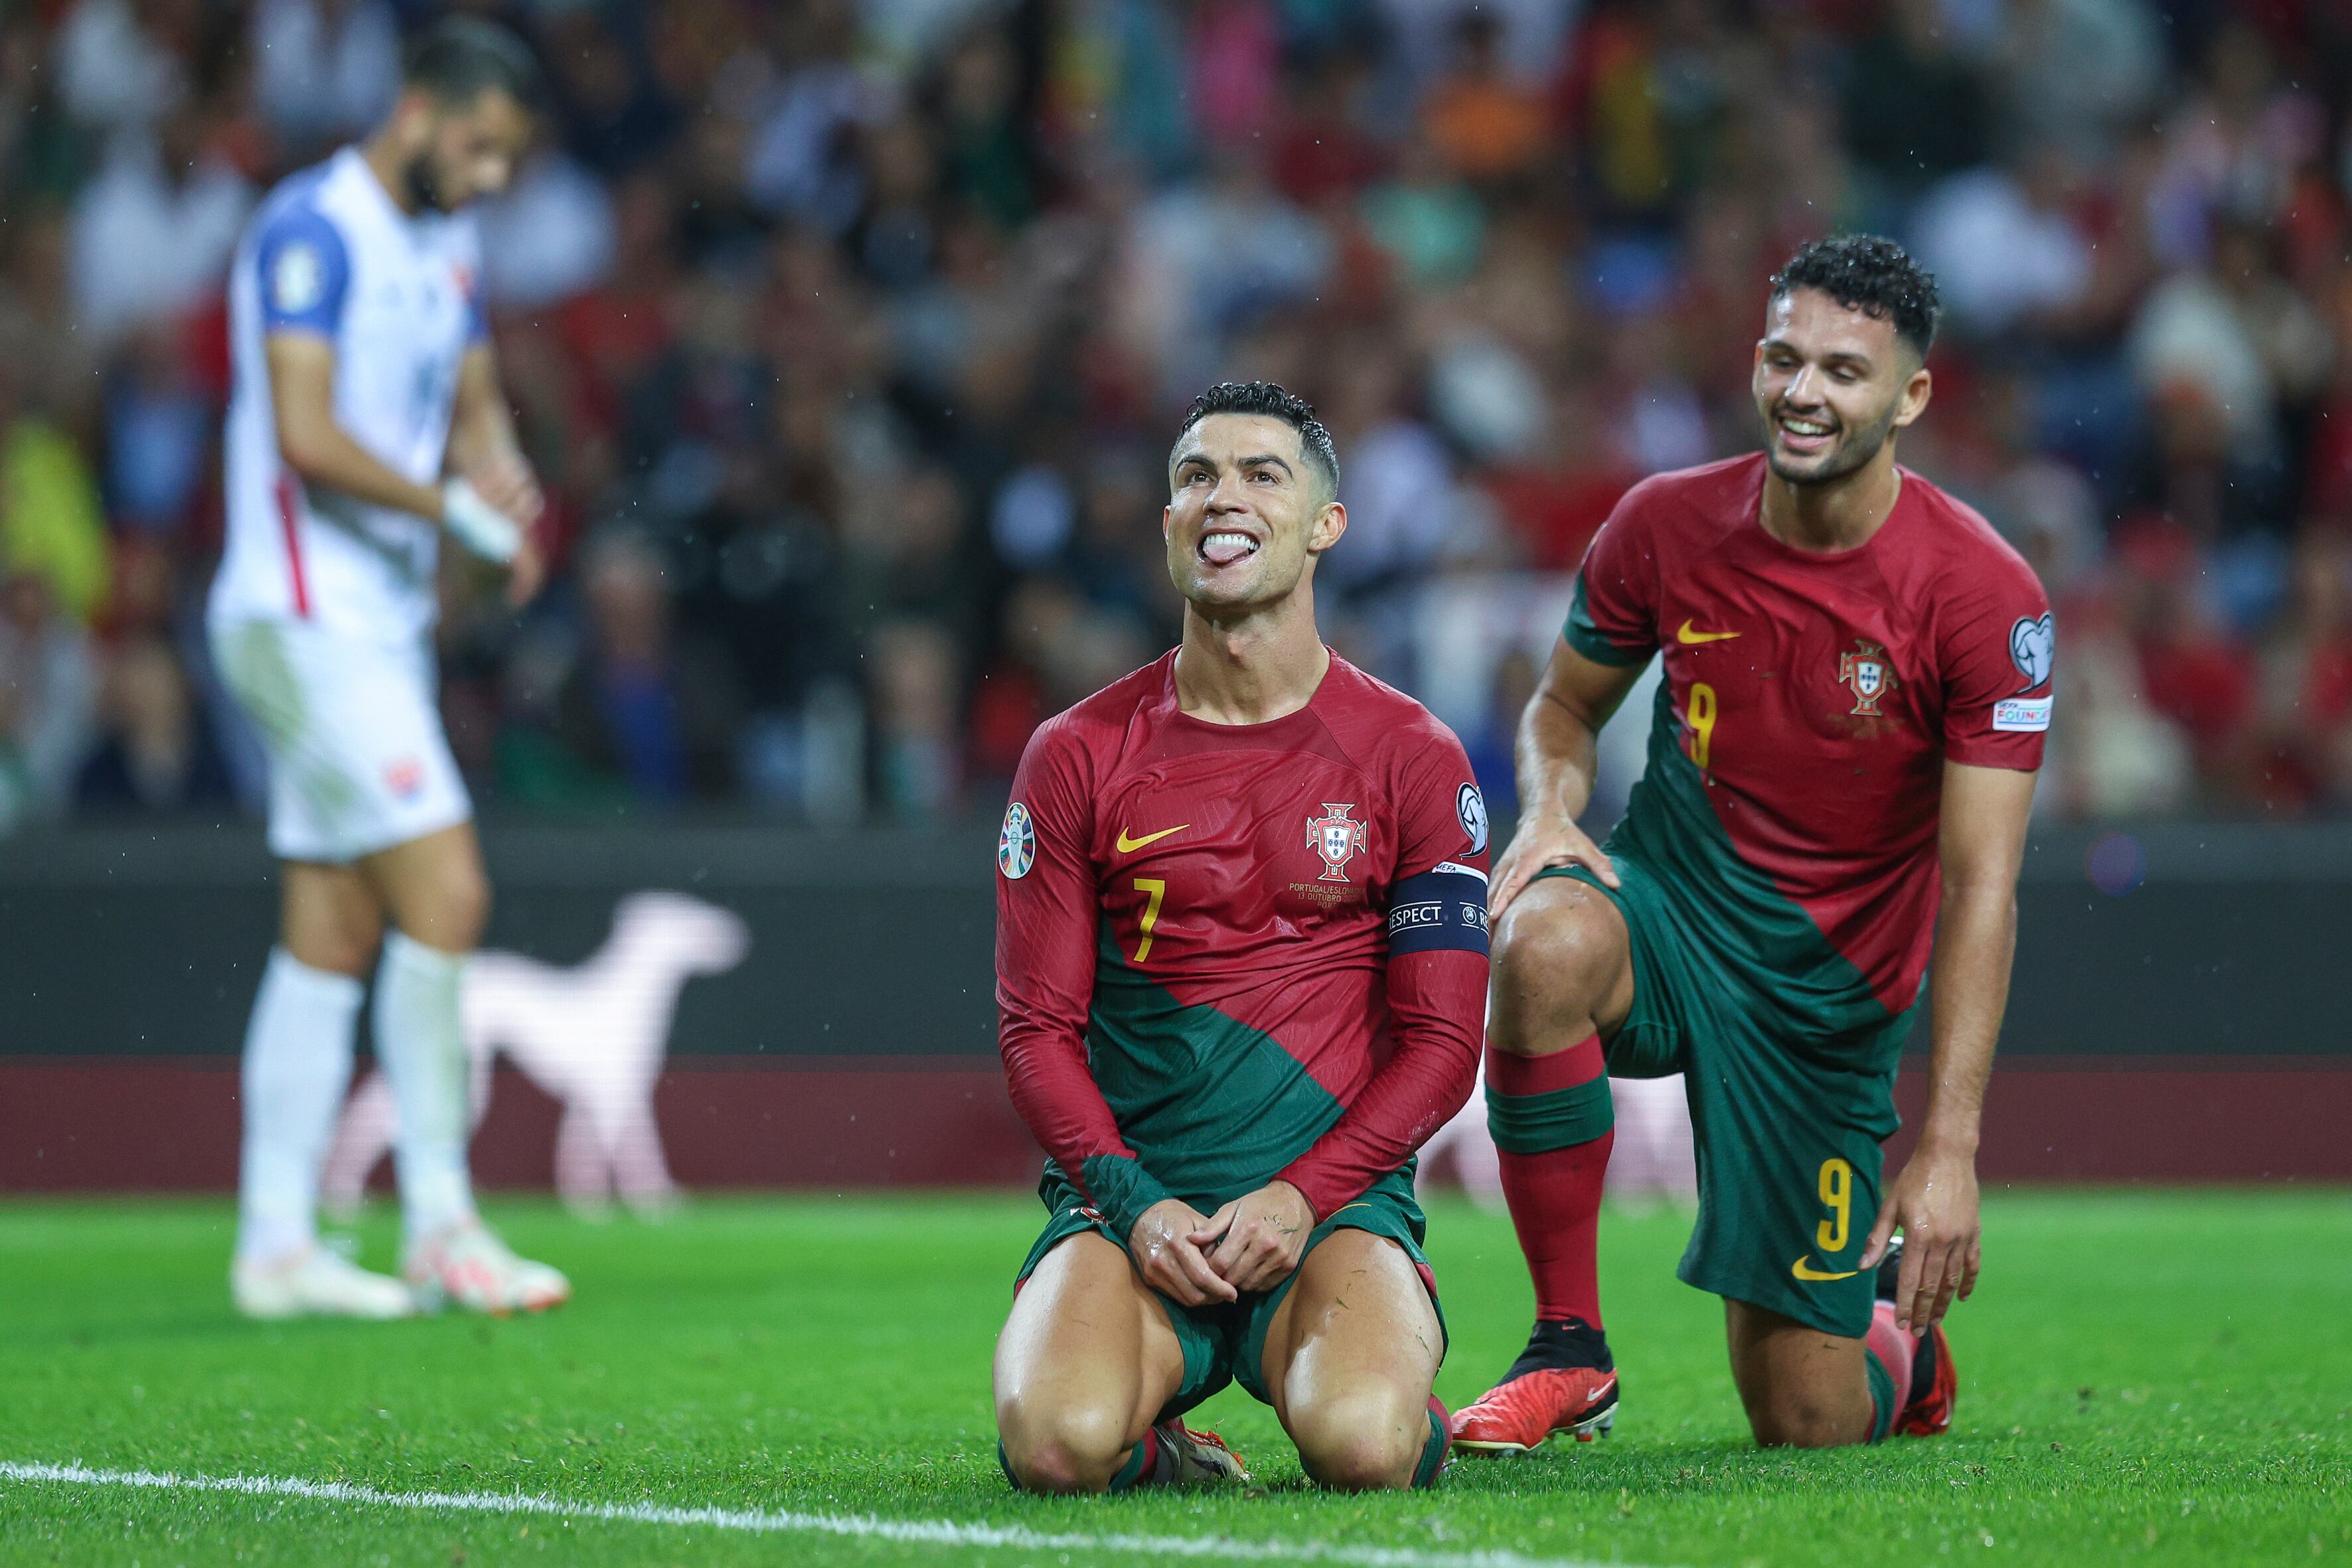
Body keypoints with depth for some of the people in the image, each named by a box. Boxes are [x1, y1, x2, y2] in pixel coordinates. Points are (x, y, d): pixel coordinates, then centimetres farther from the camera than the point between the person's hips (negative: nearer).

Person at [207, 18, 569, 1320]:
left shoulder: (448, 249, 15)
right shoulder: (312, 231, -13)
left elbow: (473, 405, 22)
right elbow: (307, 435, -20)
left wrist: (503, 474, 0)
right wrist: (456, 508, -15)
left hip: (385, 622, 9)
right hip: (303, 615, -9)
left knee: (333, 935, 8)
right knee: (444, 892, -14)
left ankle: (276, 1248, 11)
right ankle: (440, 1225, -9)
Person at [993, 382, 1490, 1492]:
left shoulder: (1411, 757, 6)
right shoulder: (1076, 757, 7)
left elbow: (1441, 1041, 4)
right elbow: (1038, 1028, 6)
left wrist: (1301, 1198, -11)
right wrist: (1134, 1203, -11)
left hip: (1332, 1198, 0)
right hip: (1132, 1190, 0)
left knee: (1362, 1446, -31)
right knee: (1058, 1443, -31)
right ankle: (1157, 1451, 6)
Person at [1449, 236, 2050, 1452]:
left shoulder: (1986, 598, -16)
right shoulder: (1668, 525, -8)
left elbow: (1980, 887, -17)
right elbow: (1565, 705, 11)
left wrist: (1949, 1147, -23)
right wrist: (1551, 811, -14)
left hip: (1834, 987, -1)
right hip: (1671, 902, 2)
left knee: (1803, 1421, -1)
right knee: (1545, 942, -38)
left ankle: (1900, 1345, 40)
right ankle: (1568, 1352, -23)